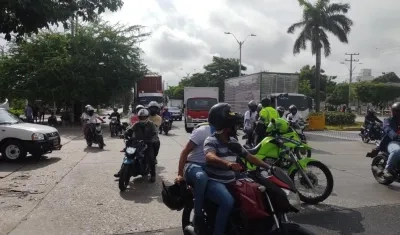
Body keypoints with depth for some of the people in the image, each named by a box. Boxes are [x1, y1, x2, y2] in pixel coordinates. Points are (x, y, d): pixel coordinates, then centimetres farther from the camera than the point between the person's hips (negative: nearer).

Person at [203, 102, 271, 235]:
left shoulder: (233, 142, 10)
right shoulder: (211, 141, -15)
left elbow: (249, 157, 12)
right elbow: (210, 157, -36)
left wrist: (268, 167, 2)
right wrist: (228, 164, -55)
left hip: (231, 181, 8)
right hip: (214, 182, -7)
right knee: (228, 201, -35)